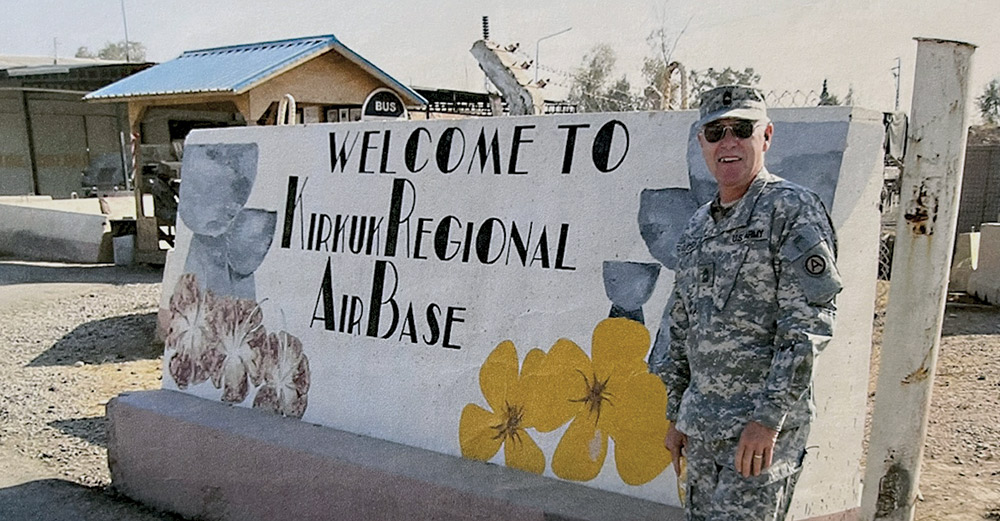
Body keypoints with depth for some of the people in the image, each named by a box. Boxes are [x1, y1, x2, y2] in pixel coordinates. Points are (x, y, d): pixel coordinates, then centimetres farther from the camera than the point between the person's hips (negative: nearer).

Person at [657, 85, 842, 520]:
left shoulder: (792, 210, -9)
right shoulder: (697, 227, 13)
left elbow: (809, 325, -16)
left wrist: (768, 418, -20)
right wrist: (676, 416, 16)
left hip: (763, 424, -7)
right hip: (701, 425, 7)